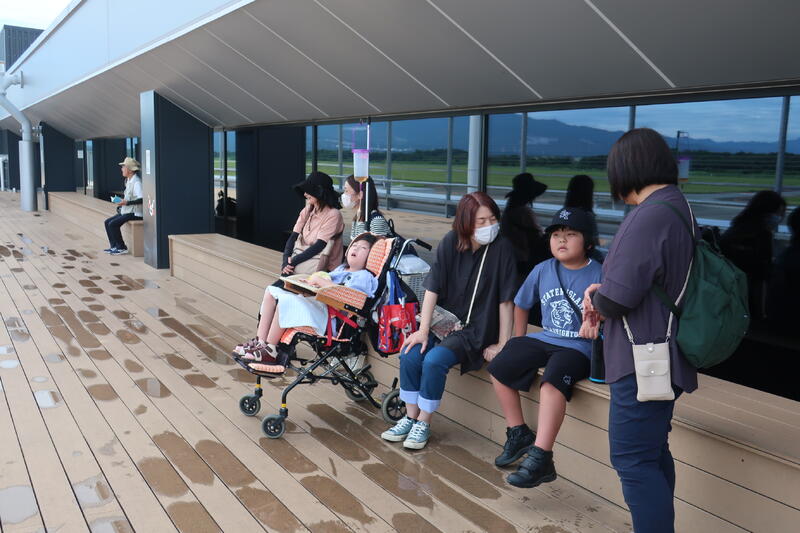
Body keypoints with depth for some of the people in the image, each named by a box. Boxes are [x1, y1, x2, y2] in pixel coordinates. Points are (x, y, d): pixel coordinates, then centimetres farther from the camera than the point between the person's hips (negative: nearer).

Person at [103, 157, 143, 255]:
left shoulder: (136, 182, -18)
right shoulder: (128, 181, 13)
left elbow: (141, 199, -30)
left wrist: (127, 202, -31)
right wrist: (122, 199, 9)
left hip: (135, 213, -10)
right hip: (126, 211, 10)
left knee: (113, 224, -17)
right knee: (108, 222, 5)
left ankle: (122, 248, -4)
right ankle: (114, 246, 10)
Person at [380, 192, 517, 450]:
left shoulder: (501, 248, -15)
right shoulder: (450, 243, -5)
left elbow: (505, 300, -14)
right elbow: (432, 289, -4)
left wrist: (502, 344, -14)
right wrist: (423, 330, -10)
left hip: (476, 329, -4)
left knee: (434, 360, -26)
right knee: (410, 355, -18)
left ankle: (423, 424, -5)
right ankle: (410, 418, 2)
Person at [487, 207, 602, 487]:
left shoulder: (598, 275, -9)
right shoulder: (543, 270, 6)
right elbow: (521, 305, 19)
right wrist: (519, 344, 16)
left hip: (578, 347, -6)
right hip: (544, 339, 7)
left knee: (552, 380, -33)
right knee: (499, 367, -5)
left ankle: (540, 459, -29)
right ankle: (519, 433, 12)